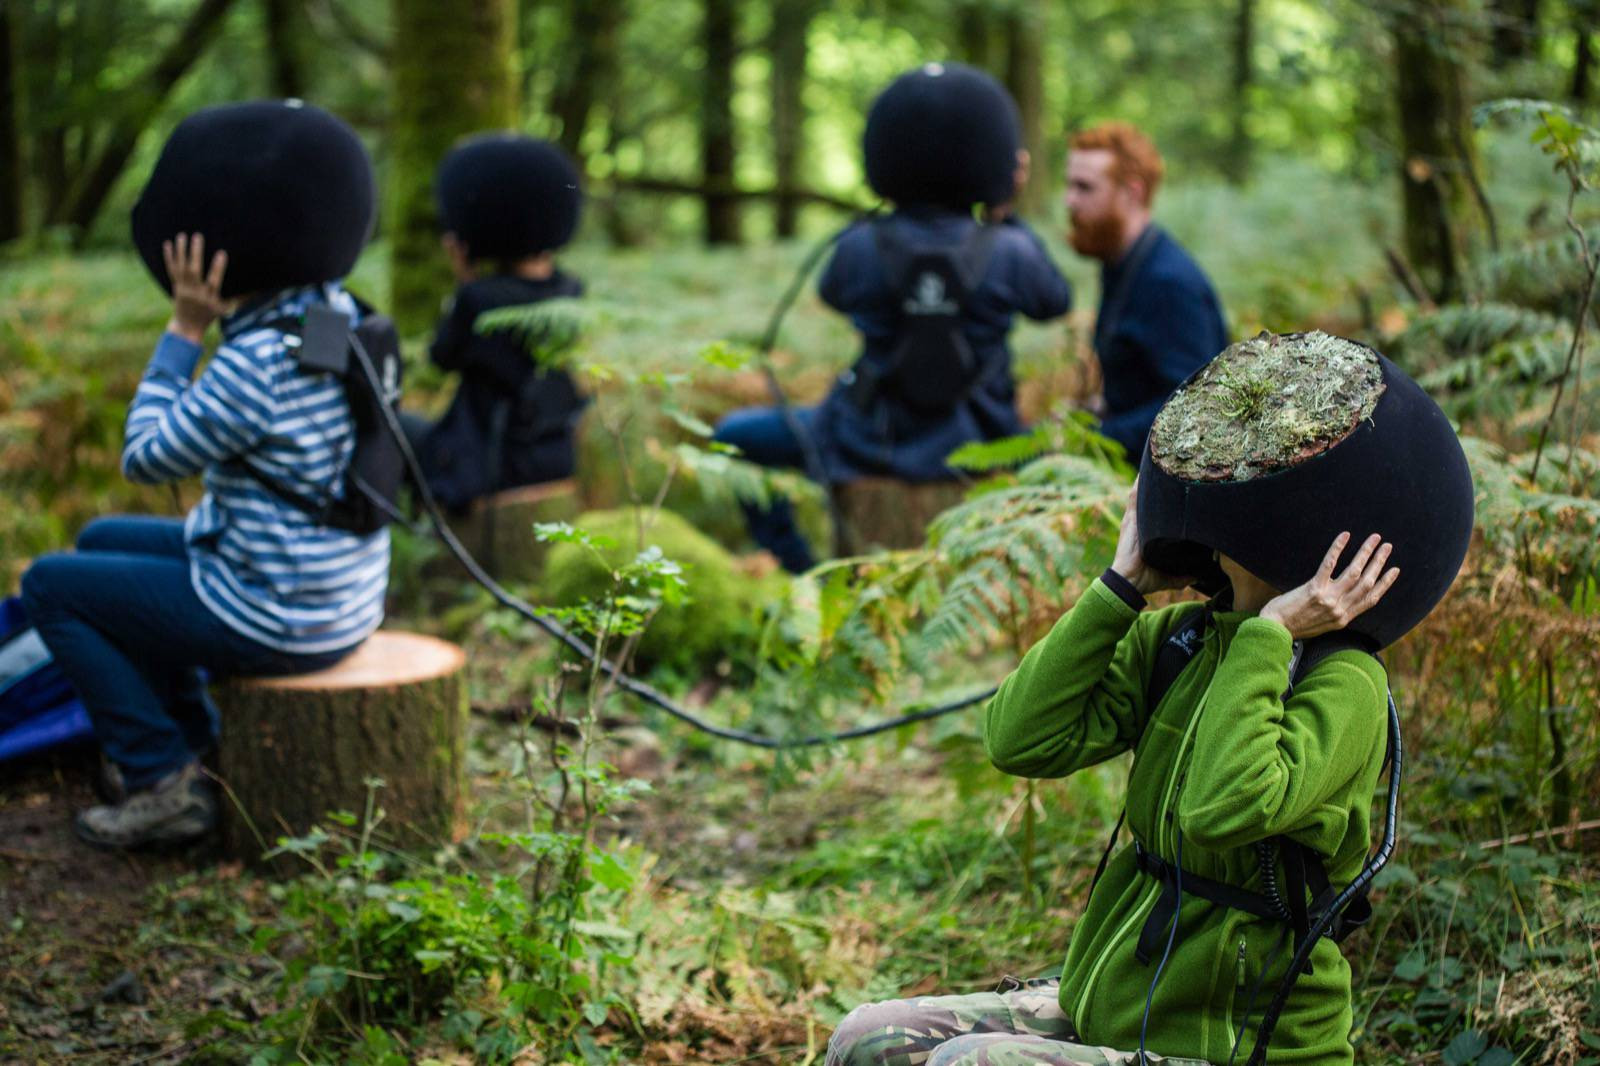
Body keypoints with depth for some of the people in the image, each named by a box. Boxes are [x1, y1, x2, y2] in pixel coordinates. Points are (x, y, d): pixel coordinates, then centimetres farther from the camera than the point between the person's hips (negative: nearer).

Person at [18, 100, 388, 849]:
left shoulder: (253, 365, -28)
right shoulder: (341, 318, 0)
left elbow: (145, 458, -14)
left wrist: (184, 330, -13)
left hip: (278, 621, -9)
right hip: (341, 597, 9)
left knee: (50, 585, 5)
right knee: (103, 541, 24)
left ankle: (163, 783, 6)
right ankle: (191, 742, 30)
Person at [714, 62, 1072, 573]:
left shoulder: (862, 247, -15)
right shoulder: (1010, 252, -14)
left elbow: (832, 294, 8)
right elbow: (1056, 301, 7)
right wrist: (1006, 221, 10)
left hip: (872, 444, -1)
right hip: (971, 450, 1)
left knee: (736, 435, 19)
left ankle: (805, 574, 12)